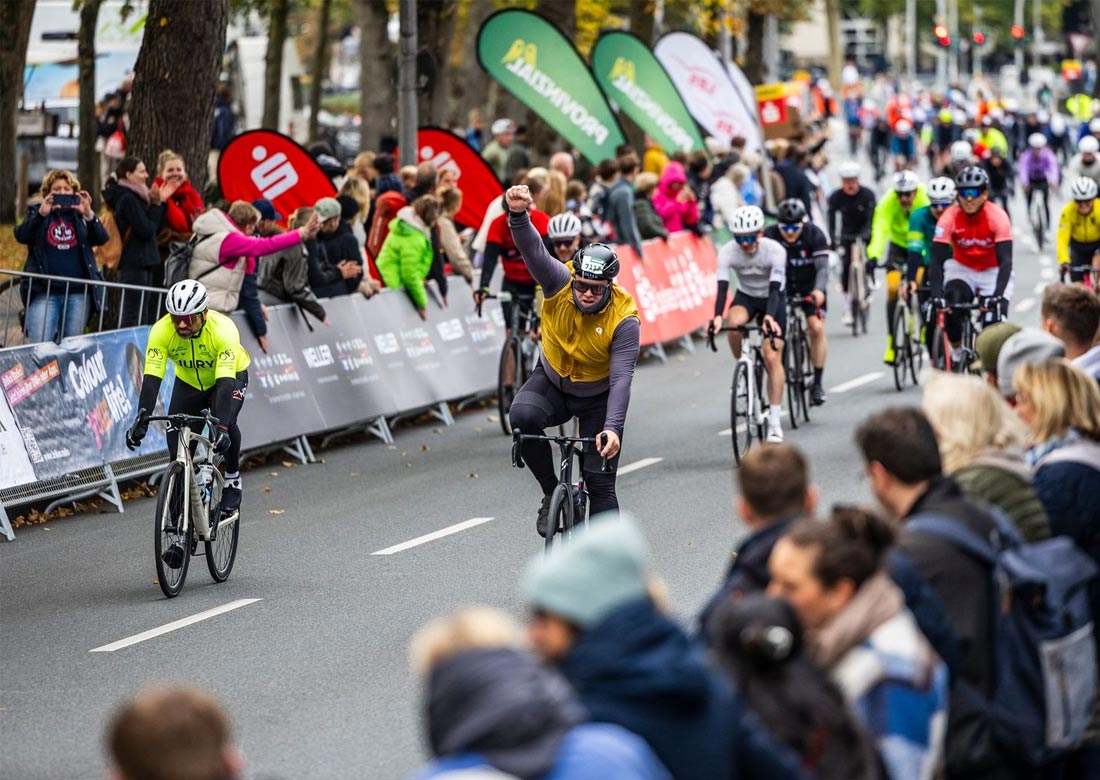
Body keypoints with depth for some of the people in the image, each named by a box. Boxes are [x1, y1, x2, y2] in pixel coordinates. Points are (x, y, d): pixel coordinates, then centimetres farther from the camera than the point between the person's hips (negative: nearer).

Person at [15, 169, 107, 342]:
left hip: (78, 292, 2)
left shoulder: (80, 215, 12)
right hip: (44, 291, -2)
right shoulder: (36, 213, 9)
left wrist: (89, 215, -20)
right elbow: (21, 236, -8)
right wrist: (41, 214, -24)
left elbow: (102, 238, -2)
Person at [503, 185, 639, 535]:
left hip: (597, 398, -1)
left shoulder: (624, 318, -26)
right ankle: (552, 493, -11)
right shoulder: (559, 283, -22)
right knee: (522, 416, -31)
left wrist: (613, 428, -44)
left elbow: (621, 378, -31)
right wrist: (518, 214, -60)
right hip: (552, 381, 1)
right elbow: (532, 249, -39)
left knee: (601, 483, -5)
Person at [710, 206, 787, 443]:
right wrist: (717, 316, -49)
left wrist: (769, 316, -55)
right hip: (746, 297, 2)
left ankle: (774, 422, -9)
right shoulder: (727, 252, -24)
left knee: (772, 358, -13)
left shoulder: (775, 250, -29)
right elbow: (722, 287, -31)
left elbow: (775, 288, -36)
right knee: (734, 321, -35)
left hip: (772, 300, -2)